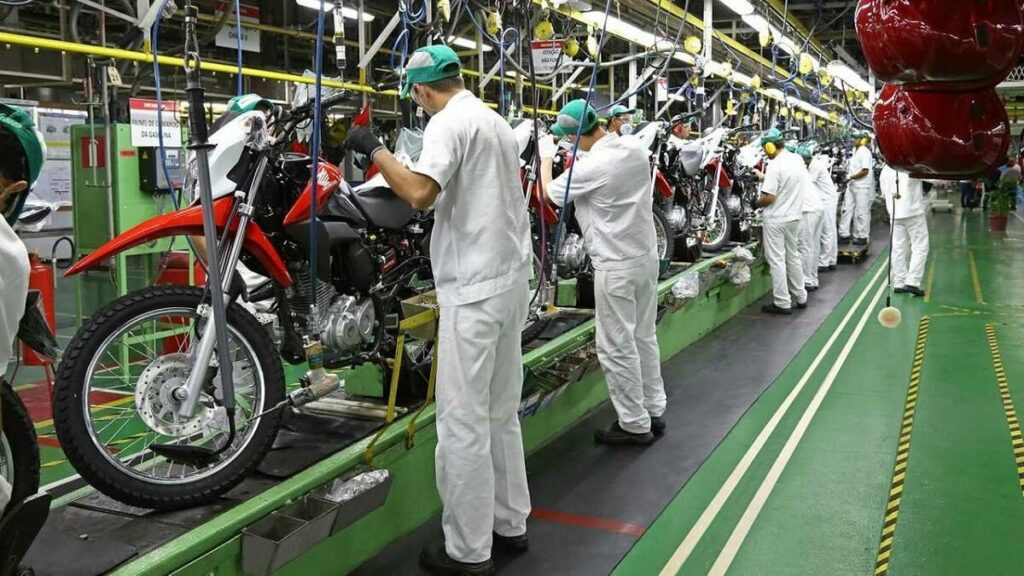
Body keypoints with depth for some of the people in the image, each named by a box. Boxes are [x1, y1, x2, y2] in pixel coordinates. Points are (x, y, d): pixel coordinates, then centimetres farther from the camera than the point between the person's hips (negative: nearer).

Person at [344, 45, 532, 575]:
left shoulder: (449, 123, -11)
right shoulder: (499, 123, 17)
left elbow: (420, 194, -27)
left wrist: (374, 149, -14)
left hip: (474, 288, -9)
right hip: (512, 279, 10)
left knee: (463, 422, -3)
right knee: (501, 412, 16)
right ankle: (509, 524, 26)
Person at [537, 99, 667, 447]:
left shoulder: (590, 167, -22)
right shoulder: (635, 147, 0)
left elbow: (548, 194, -4)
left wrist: (546, 158, 11)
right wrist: (587, 153, 23)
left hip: (616, 266, -8)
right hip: (647, 254, 8)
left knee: (617, 348, 3)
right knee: (644, 337, 18)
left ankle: (635, 425, 11)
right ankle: (654, 411, 28)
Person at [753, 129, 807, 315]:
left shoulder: (775, 165, -21)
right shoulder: (798, 160, 4)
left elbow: (769, 197, -23)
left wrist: (756, 203, -5)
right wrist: (764, 177, 24)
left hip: (776, 219, -8)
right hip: (794, 216, 8)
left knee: (777, 260, -1)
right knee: (793, 256, 19)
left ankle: (782, 303, 2)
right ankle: (800, 297, 26)